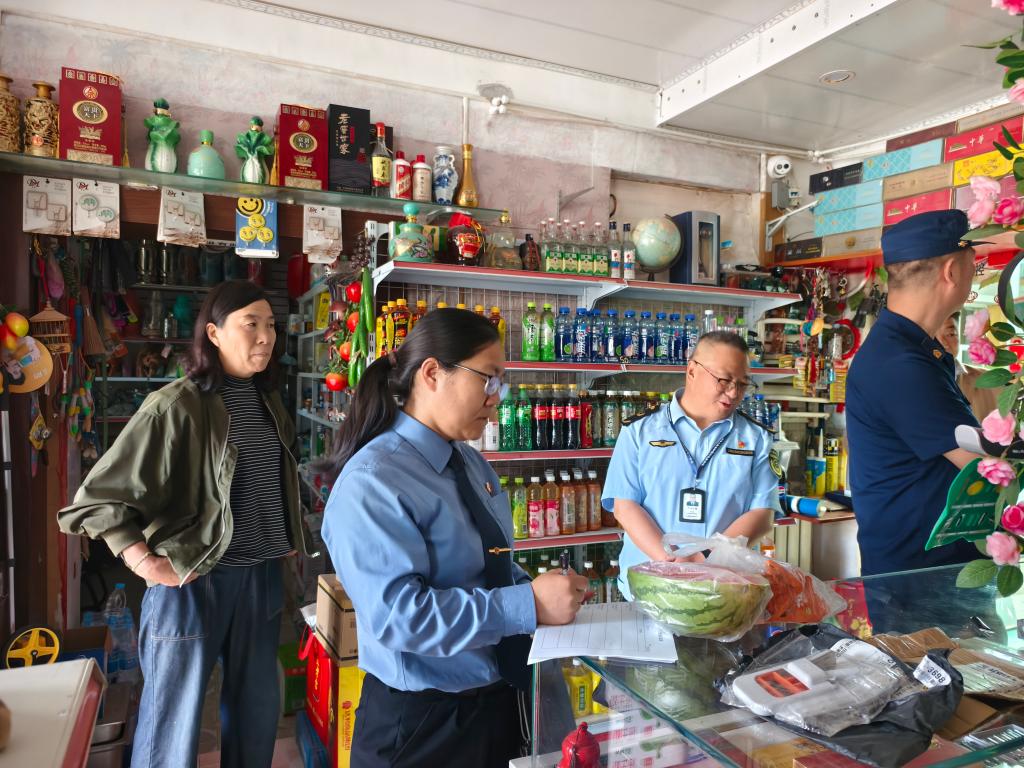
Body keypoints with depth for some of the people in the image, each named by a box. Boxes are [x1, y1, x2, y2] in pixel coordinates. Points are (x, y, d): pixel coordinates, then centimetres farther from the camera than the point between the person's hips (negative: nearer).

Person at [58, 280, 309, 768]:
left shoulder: (268, 401, 6)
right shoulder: (176, 406, -15)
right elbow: (100, 497, -14)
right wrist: (147, 564, -17)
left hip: (261, 575, 6)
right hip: (195, 580, -6)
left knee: (257, 710, 20)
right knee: (175, 720, 10)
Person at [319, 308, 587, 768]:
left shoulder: (470, 460, 4)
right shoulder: (372, 484, -23)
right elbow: (397, 614, -29)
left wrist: (543, 592, -5)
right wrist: (528, 606, -29)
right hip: (422, 721, -7)